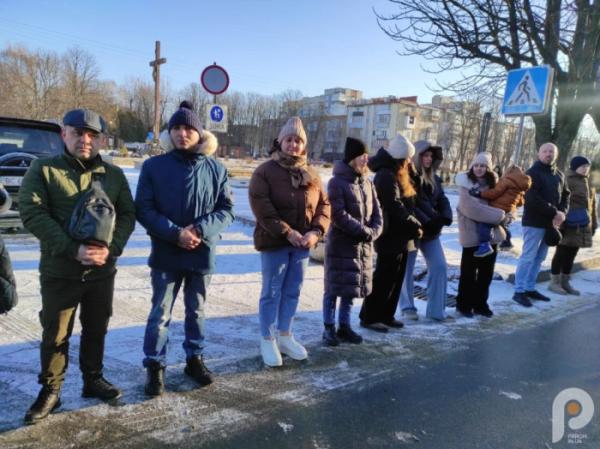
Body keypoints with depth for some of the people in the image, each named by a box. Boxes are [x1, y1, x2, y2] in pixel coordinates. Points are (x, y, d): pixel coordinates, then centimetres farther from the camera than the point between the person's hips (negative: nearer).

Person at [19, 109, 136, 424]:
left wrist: (111, 248, -15)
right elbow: (32, 214, -13)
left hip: (102, 271, 3)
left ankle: (93, 380, 33)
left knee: (96, 330, 15)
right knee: (55, 335, 8)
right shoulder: (43, 169, -4)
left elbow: (127, 215, 4)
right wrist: (73, 249, -22)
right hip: (59, 271, -3)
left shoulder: (114, 175, 6)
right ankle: (50, 391, 25)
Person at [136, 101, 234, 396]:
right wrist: (175, 233, -18)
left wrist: (200, 230, -16)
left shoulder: (216, 169, 0)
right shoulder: (154, 166, -4)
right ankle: (155, 366, 23)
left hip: (203, 254, 2)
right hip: (166, 255, -2)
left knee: (196, 311, 17)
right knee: (160, 313, 6)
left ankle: (194, 359, 34)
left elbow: (227, 210, 0)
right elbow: (143, 209, -6)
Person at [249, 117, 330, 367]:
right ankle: (267, 340, 18)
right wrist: (287, 233, -21)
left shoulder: (311, 175, 9)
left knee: (293, 292, 14)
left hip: (302, 244, 5)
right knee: (271, 293, 4)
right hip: (274, 243, -5)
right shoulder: (265, 171, -8)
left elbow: (324, 205, 7)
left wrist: (316, 232, -10)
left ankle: (285, 336, 30)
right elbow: (262, 208, -17)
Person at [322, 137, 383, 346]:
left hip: (363, 246, 6)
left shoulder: (367, 183, 10)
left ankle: (344, 327, 26)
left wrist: (373, 232, -10)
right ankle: (329, 328, 14)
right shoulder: (337, 182, -11)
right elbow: (339, 215, -18)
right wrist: (365, 231, -16)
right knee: (335, 288, 2)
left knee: (352, 288, 13)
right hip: (341, 244, -6)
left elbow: (377, 212, 8)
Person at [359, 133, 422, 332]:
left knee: (396, 279, 14)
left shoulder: (397, 175, 16)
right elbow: (395, 207, -23)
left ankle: (386, 315, 24)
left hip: (400, 236, 10)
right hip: (391, 236, -10)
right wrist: (415, 225, -16)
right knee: (384, 279, -3)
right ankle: (369, 317, 7)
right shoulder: (386, 176, -17)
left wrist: (412, 225, 4)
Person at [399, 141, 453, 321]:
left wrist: (445, 217, -12)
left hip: (431, 230, 7)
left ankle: (436, 309, 13)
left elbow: (442, 199, 7)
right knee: (406, 270, 6)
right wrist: (427, 221, -23)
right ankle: (407, 307, 20)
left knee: (440, 266, 3)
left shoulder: (433, 178, 11)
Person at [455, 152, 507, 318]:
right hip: (472, 234, -6)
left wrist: (501, 214, -3)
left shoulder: (493, 184, 8)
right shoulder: (466, 184, -11)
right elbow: (471, 208, -22)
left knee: (487, 273, 12)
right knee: (469, 273, 2)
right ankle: (464, 304, 15)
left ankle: (480, 304, 24)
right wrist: (499, 215, -19)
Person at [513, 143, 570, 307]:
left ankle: (530, 288, 20)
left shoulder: (559, 174, 14)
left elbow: (565, 195, 15)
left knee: (539, 258, 11)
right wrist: (554, 213, -19)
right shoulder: (533, 172, -9)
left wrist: (562, 212, -5)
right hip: (534, 222, -7)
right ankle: (519, 291, 0)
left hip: (550, 223, 7)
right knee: (528, 257, -6)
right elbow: (532, 199, -20)